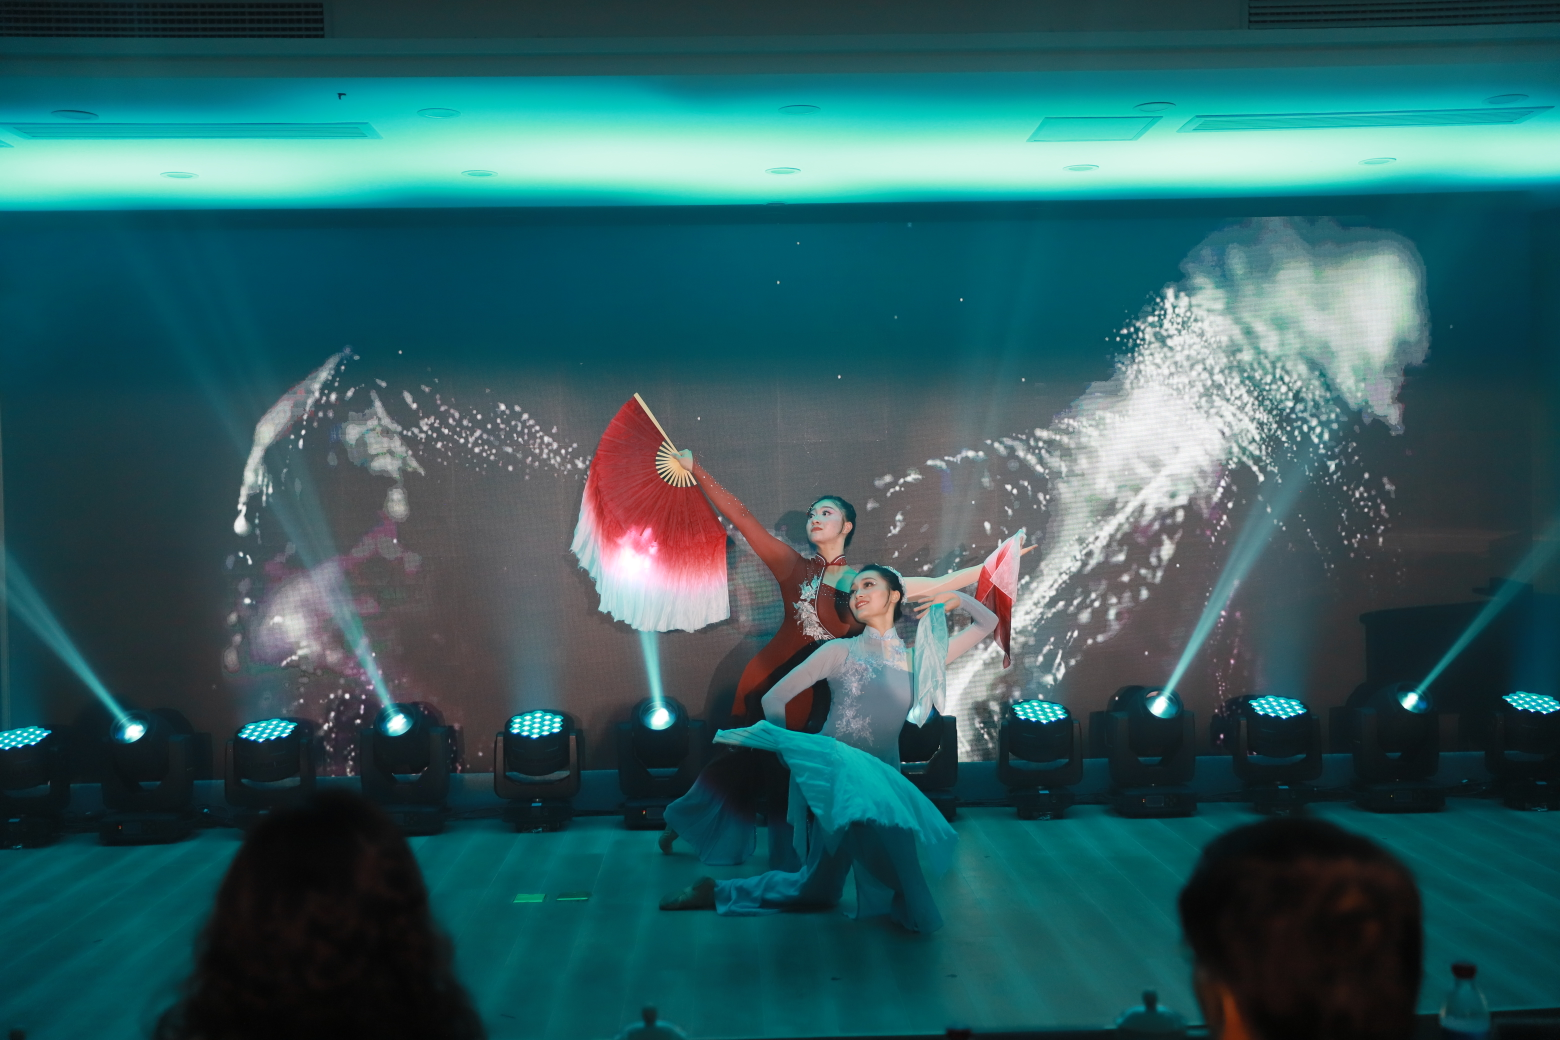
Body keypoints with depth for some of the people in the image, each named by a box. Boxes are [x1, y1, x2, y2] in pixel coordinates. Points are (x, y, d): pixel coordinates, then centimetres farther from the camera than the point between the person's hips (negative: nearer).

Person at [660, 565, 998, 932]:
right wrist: (792, 754, -12)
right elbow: (774, 698, -2)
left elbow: (988, 623, 17)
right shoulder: (841, 651, 0)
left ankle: (718, 892, 25)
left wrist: (956, 597, 0)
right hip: (833, 774, -4)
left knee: (818, 890, 10)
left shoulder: (918, 659, 9)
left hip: (883, 781, 5)